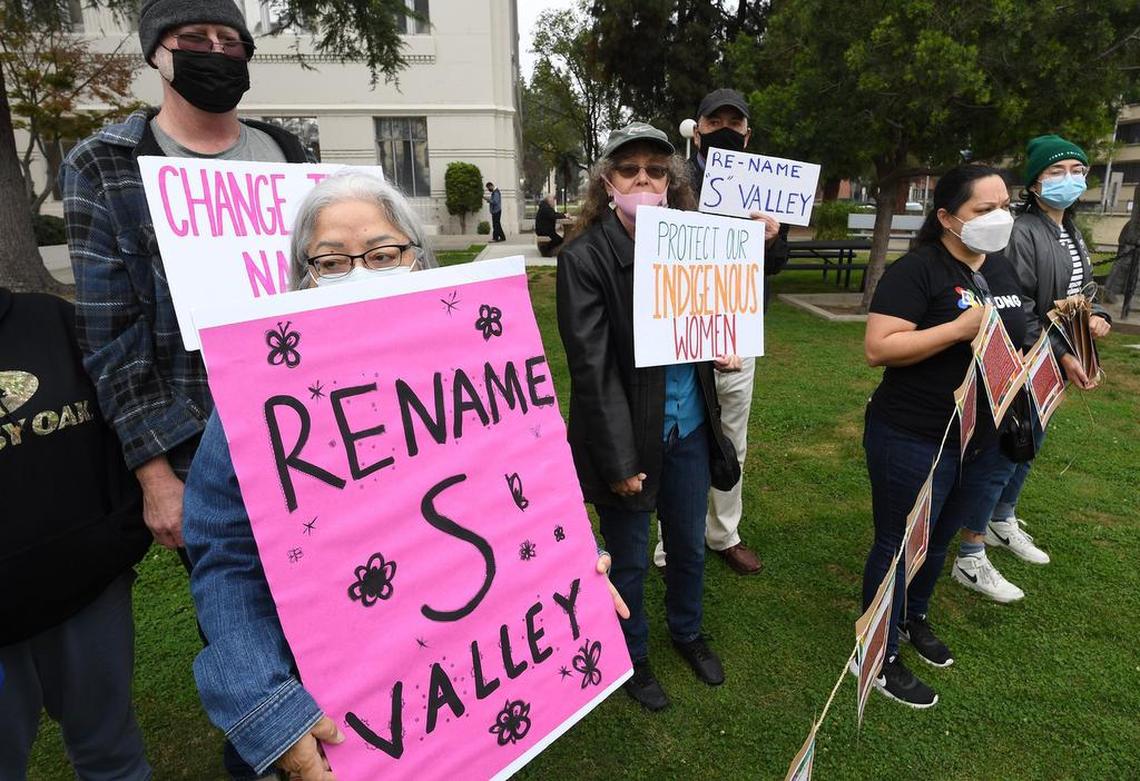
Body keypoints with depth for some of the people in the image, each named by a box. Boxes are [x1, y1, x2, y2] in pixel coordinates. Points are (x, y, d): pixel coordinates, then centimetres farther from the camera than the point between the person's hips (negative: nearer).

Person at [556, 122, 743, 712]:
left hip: (689, 426, 5)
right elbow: (591, 368, -18)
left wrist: (721, 353, -5)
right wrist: (619, 461, -18)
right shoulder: (584, 257, -15)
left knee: (690, 546, 22)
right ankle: (632, 656, 41)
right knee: (629, 559, 14)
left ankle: (687, 633, 50)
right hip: (631, 435, -5)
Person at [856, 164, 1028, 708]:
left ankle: (914, 619, 47)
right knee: (899, 545, 7)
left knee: (939, 541, 22)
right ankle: (878, 657, 24)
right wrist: (960, 328, -27)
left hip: (988, 440, 8)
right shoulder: (916, 271, -16)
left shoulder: (1002, 269, 9)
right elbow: (877, 348, -25)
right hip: (916, 442, -7)